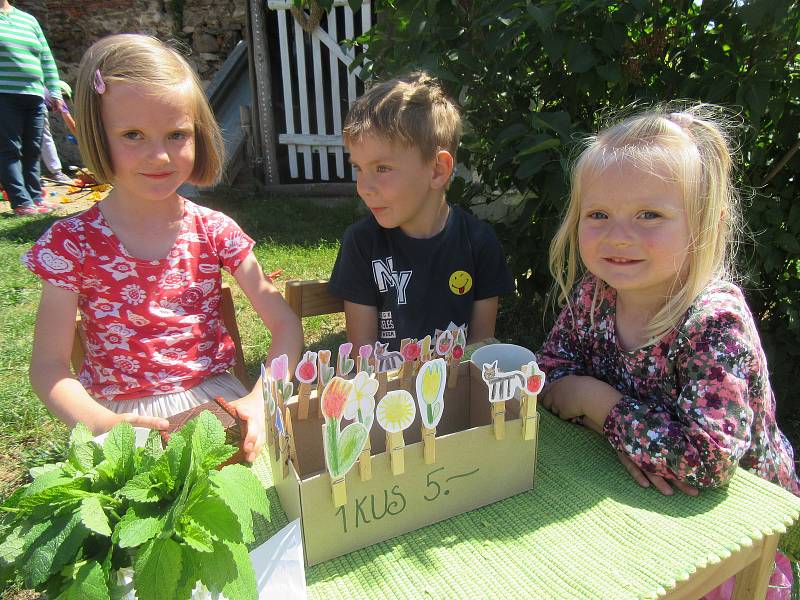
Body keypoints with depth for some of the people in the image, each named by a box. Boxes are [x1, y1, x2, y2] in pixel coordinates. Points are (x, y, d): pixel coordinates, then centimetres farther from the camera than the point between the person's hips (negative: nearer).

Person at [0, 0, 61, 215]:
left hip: (35, 96, 4)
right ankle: (22, 202, -6)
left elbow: (46, 59, 18)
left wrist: (55, 92, 11)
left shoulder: (29, 19, 18)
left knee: (32, 151, 6)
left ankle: (35, 198, 11)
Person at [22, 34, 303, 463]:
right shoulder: (73, 243, -5)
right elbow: (48, 364, -3)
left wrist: (261, 400, -19)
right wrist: (100, 424, -23)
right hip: (124, 416, -1)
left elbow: (284, 323, -3)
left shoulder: (215, 231, -1)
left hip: (217, 398, 2)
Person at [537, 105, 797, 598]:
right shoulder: (593, 293, -14)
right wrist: (625, 434, -25)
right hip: (635, 495, 4)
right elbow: (551, 367, -9)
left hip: (737, 510, -3)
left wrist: (597, 399, -26)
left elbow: (707, 460, -35)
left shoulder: (717, 323, -29)